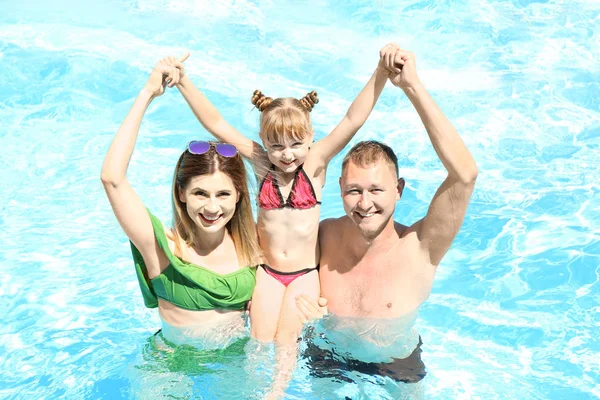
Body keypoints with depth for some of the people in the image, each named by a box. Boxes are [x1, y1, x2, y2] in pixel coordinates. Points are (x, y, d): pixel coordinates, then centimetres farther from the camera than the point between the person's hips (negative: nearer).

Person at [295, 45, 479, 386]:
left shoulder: (420, 249, -32)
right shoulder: (322, 235, -25)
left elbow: (465, 174, -45)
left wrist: (412, 86, -46)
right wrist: (300, 308, -31)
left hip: (397, 365, -1)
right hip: (327, 359, 2)